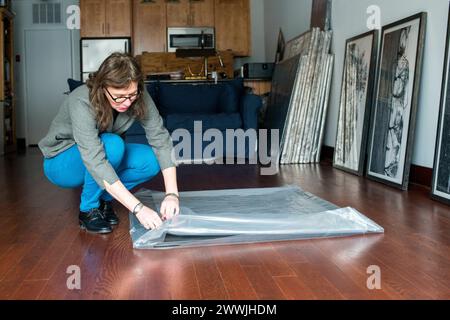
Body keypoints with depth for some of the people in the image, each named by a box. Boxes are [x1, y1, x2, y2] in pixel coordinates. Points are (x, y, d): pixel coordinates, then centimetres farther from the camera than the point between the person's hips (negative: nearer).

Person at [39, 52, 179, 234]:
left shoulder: (138, 97, -22)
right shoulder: (82, 103, -35)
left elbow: (161, 138, -26)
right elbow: (95, 162, -43)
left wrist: (172, 194, -37)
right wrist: (137, 208, -48)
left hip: (102, 153, 5)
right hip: (61, 163, -5)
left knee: (151, 161, -21)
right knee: (112, 144, -35)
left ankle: (102, 198, 2)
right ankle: (89, 209, -13)